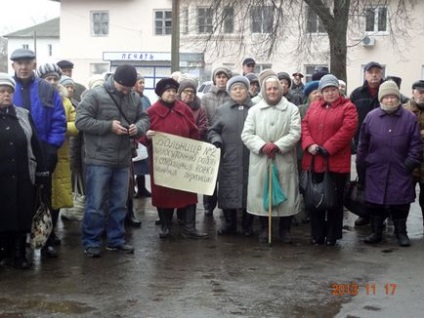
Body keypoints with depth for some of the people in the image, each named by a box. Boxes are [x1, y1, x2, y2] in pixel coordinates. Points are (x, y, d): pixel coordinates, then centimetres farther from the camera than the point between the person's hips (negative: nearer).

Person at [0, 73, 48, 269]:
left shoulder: (23, 115, 9)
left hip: (23, 177, 2)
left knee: (22, 216, 6)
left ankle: (19, 255, 18)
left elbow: (35, 145, 10)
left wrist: (41, 172, 5)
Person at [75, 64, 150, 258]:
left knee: (119, 204, 13)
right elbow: (81, 120, -13)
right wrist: (109, 125, -19)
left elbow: (144, 119, 15)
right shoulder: (95, 95, -9)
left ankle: (116, 240, 25)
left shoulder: (134, 98, 7)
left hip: (123, 161, 6)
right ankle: (91, 242, 12)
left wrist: (138, 127, -9)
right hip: (99, 160, -5)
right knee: (96, 204, 0)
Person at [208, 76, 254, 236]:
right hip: (229, 160, 1)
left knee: (249, 192, 5)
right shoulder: (222, 110, 10)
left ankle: (248, 225, 18)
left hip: (250, 160, -1)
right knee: (228, 192, 5)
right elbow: (213, 130, 13)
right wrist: (216, 140, -6)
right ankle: (229, 224, 18)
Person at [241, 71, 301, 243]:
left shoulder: (292, 109, 4)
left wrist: (277, 146, -17)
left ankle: (285, 229, 17)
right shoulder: (254, 110, 8)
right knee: (261, 193, 5)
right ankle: (264, 228, 18)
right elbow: (246, 134, 0)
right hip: (260, 160, 1)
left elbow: (295, 133, -6)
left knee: (285, 194, 4)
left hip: (284, 160, -1)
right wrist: (263, 146, -15)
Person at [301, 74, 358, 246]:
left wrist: (327, 148, -18)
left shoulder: (348, 107, -1)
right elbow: (304, 125, 6)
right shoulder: (314, 106, 14)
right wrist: (309, 144, -12)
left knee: (335, 200, 4)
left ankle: (332, 236, 15)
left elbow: (347, 130, -13)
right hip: (314, 161, 4)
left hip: (336, 163, -4)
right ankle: (317, 235, 20)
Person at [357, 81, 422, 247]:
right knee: (375, 202, 7)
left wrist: (410, 163, -7)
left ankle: (401, 232, 24)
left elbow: (416, 145, 1)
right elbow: (363, 145, 6)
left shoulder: (410, 118, -2)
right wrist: (361, 168, 6)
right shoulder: (371, 117, 1)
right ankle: (376, 232, 22)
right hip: (375, 172, 1)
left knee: (400, 203, 8)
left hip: (400, 172, -1)